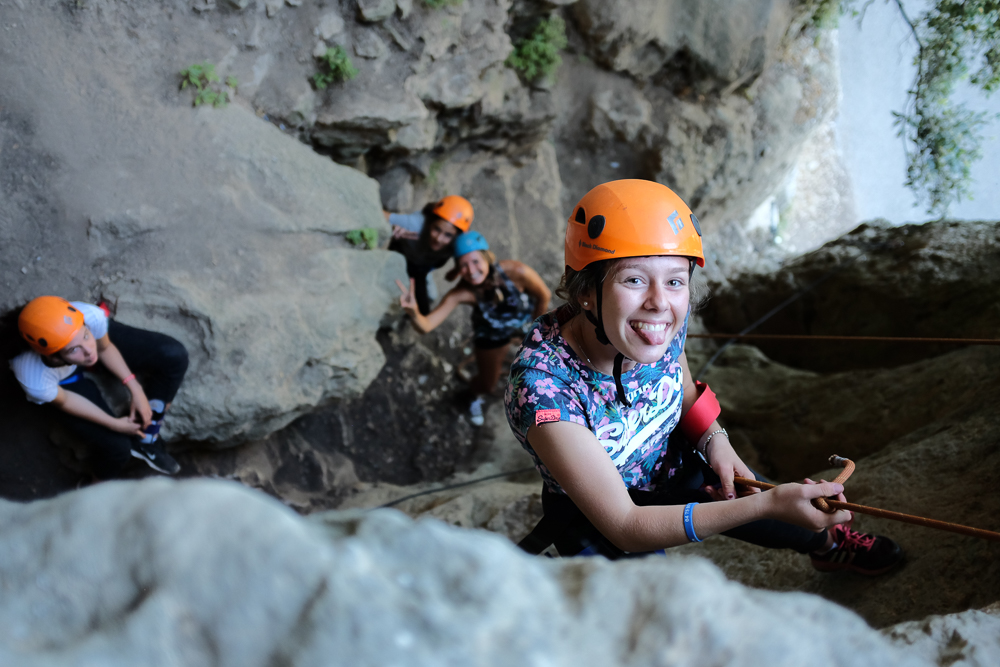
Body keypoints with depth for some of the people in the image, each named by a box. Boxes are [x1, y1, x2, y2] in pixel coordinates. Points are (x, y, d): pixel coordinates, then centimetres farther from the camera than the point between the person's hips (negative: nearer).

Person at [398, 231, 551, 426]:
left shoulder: (517, 272, -41)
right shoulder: (461, 293, -38)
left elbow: (544, 295, -21)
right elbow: (426, 326, -42)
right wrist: (413, 312, -65)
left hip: (526, 319, 0)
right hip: (492, 334, 0)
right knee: (487, 384, 16)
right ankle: (476, 396, 55)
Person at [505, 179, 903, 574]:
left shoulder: (668, 320, -19)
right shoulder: (541, 385, -37)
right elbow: (623, 525, -34)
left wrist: (714, 439, -17)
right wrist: (768, 504, -39)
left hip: (671, 470, 4)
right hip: (597, 522, -4)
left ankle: (828, 543, 34)